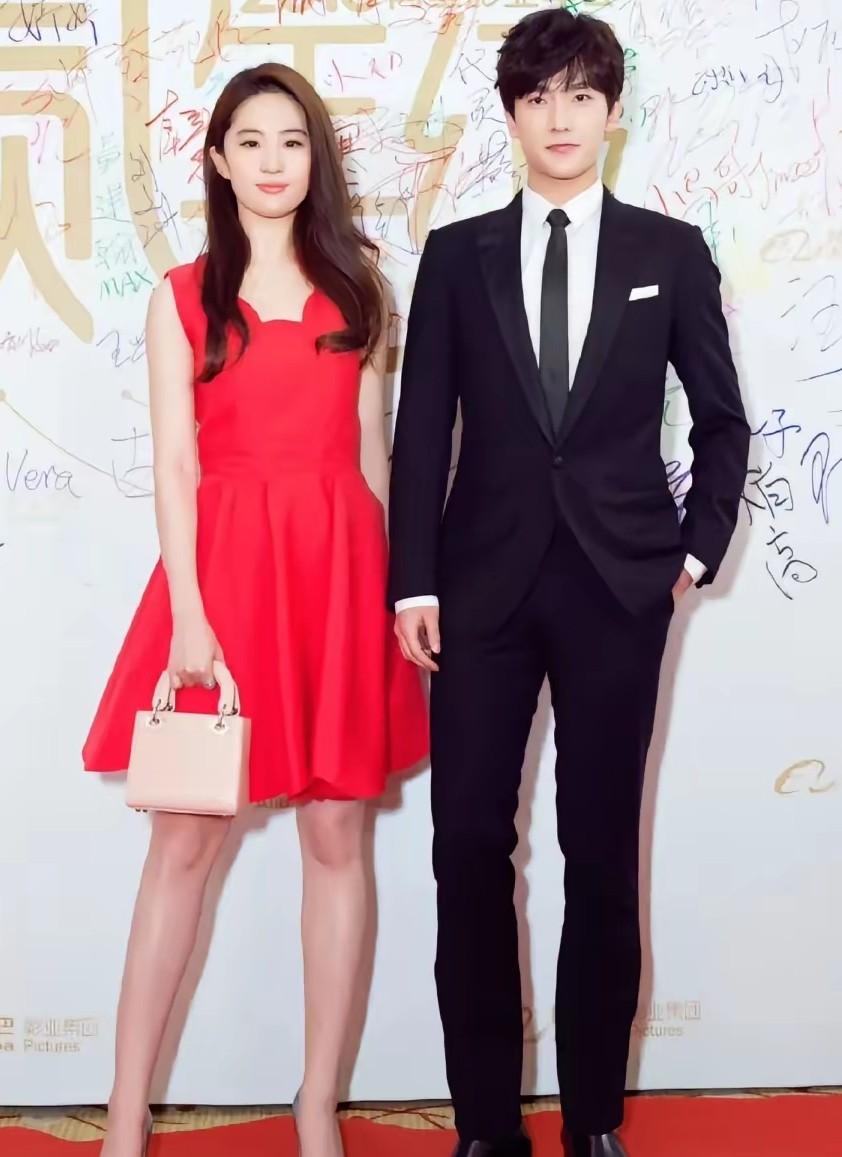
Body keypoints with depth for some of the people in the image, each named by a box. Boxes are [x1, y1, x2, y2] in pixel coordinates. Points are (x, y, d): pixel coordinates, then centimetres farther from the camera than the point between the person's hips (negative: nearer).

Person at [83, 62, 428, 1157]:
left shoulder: (356, 284, 11)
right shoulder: (181, 296, 6)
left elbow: (371, 447, 12)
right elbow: (175, 461, -2)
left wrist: (389, 586, 7)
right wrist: (187, 612, -11)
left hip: (339, 567, 2)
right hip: (225, 564, -2)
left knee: (337, 837, 4)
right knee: (184, 840, 1)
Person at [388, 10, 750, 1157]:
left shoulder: (671, 251, 6)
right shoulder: (457, 254, 7)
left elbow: (722, 420, 11)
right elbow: (421, 428, 3)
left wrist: (698, 548, 2)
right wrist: (413, 580, -4)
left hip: (619, 584, 0)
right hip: (485, 580, 1)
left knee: (603, 850, 5)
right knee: (470, 846, 0)